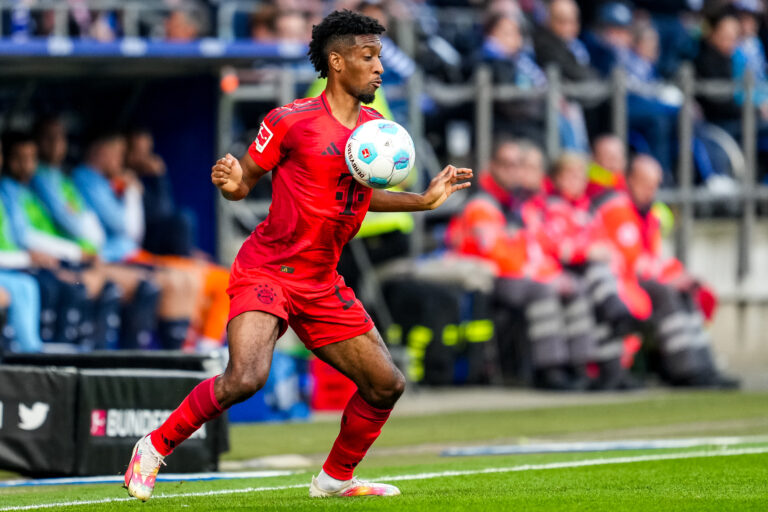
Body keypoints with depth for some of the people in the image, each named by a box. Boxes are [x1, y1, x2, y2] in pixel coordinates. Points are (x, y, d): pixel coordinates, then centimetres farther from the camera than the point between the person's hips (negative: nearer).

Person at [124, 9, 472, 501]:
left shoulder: (375, 128, 8)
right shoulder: (291, 121, -11)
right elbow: (245, 182, -2)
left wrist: (425, 199, 14)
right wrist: (231, 181, -25)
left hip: (322, 285, 7)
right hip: (267, 270, -7)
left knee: (387, 385, 5)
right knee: (245, 377, -28)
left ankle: (336, 477, 27)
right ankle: (154, 448, -8)